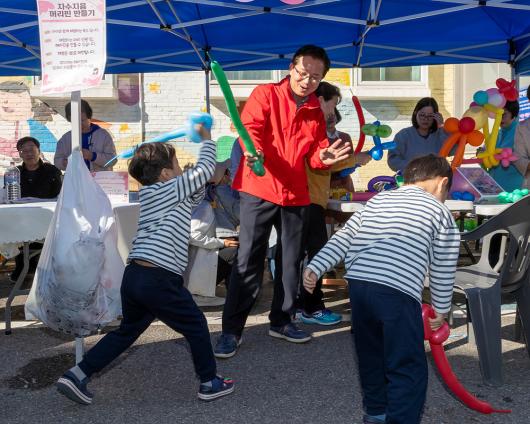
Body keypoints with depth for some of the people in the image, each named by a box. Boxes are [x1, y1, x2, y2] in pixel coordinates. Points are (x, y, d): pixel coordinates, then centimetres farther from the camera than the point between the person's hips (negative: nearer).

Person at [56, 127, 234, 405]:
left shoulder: (148, 193, 19)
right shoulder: (171, 188, -3)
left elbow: (193, 197, 28)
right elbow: (206, 170, 3)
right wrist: (207, 139, 17)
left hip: (132, 275, 8)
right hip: (159, 280, -8)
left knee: (127, 331, 23)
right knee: (196, 326, 10)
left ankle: (77, 375, 19)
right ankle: (210, 383, 20)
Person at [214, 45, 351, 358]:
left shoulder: (316, 113, 13)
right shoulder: (266, 95, -1)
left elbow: (313, 154, 15)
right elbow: (251, 127, -16)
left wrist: (323, 158, -9)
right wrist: (254, 151, -37)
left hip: (296, 194, 5)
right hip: (259, 190, -5)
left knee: (292, 261, 13)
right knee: (249, 262, -5)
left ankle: (282, 320, 29)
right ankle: (232, 330, 4)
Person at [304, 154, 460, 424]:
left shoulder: (378, 199, 25)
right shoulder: (440, 212, 14)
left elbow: (343, 237, 14)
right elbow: (443, 271, 17)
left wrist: (315, 267, 10)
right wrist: (441, 310, 29)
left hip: (357, 283, 6)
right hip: (398, 292, -6)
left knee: (371, 355, 25)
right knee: (408, 369, 4)